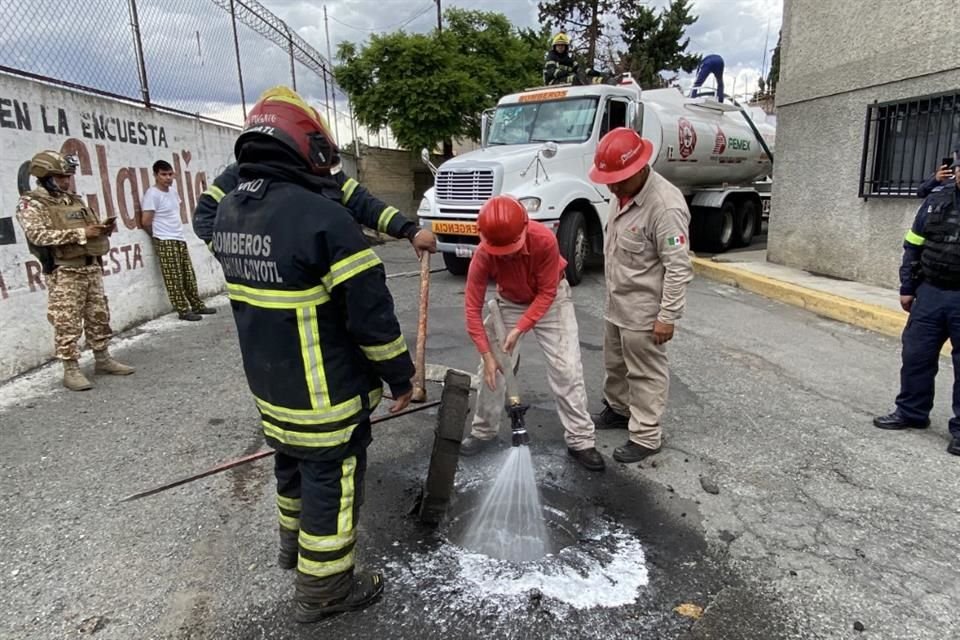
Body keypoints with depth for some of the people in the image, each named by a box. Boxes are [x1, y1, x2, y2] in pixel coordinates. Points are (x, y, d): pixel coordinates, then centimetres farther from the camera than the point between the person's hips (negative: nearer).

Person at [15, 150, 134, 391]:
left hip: (92, 267, 7)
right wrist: (80, 233, -22)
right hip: (64, 273, -7)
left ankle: (103, 359, 23)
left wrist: (104, 228, -1)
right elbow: (37, 235, -18)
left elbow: (92, 226, 23)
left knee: (99, 316, 12)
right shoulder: (31, 204, -5)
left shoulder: (73, 200, 17)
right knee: (67, 323, -4)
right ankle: (71, 370, 2)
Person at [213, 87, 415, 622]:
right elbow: (371, 313, -24)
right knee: (332, 483, 10)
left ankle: (294, 543, 51)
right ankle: (323, 589, 29)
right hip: (327, 395, -8)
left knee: (293, 464, 28)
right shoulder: (321, 216, -26)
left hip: (269, 385, 8)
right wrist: (401, 375, -10)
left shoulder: (231, 211, 1)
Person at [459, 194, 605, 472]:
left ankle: (580, 441, 5)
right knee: (491, 368, -1)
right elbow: (472, 307, -22)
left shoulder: (545, 240, -34)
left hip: (551, 300, -1)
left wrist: (520, 330, -30)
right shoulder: (483, 255, -29)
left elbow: (547, 292, -24)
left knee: (567, 368, -6)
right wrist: (487, 354, -26)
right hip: (510, 303, 2)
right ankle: (484, 432, 19)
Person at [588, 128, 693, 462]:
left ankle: (646, 437, 18)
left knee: (646, 373, 4)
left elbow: (679, 266, -24)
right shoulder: (623, 192, 3)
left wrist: (667, 315, -22)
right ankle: (618, 408, 45)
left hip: (643, 309, -9)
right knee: (615, 362, 24)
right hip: (616, 302, 9)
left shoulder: (665, 205, -26)